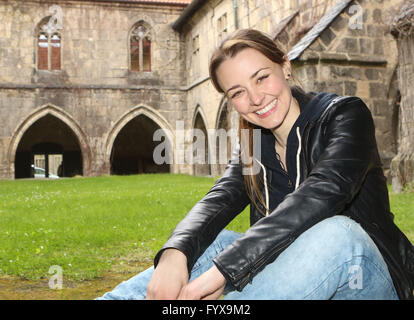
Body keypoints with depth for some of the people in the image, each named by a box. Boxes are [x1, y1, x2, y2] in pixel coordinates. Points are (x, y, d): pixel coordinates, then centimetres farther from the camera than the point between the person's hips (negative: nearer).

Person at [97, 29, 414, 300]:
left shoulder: (345, 115, -11)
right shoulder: (254, 148, 7)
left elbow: (323, 192, -29)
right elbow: (218, 201, -10)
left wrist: (223, 269, -38)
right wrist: (174, 252, -34)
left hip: (369, 282, -4)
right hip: (293, 277, 5)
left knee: (335, 231, -36)